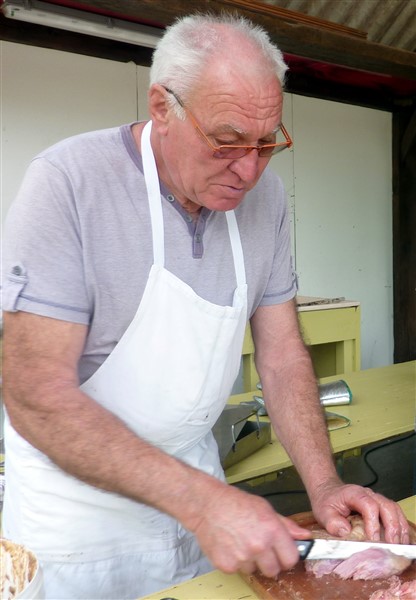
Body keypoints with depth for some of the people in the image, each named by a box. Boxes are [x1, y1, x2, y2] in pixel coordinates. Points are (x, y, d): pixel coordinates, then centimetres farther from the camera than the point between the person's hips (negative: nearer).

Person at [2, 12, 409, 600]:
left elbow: (281, 351, -2)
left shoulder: (264, 194, -6)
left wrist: (324, 484, -12)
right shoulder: (69, 182, -23)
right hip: (77, 491, -4)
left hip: (192, 465, 5)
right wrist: (200, 499, -31)